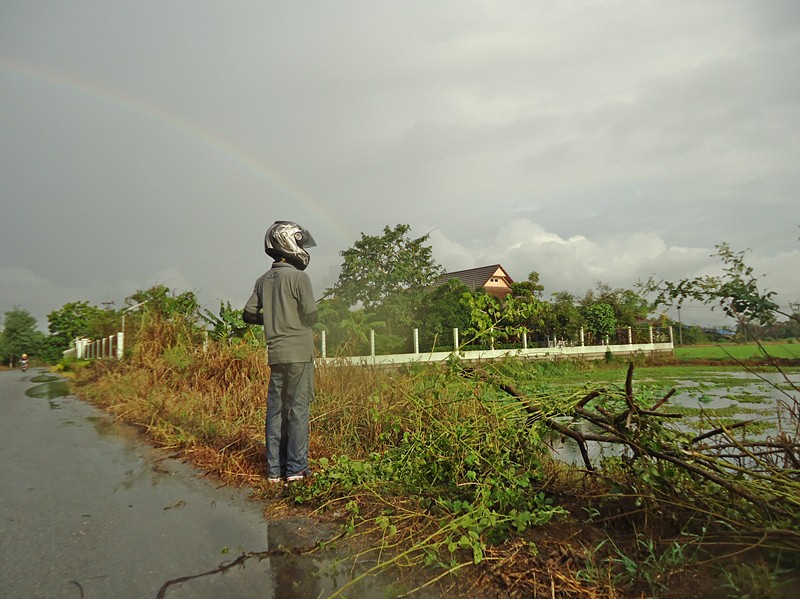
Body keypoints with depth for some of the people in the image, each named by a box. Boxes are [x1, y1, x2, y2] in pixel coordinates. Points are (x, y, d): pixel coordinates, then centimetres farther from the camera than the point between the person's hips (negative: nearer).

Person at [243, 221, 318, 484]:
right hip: (299, 352, -6)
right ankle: (296, 469, 4)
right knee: (298, 408, 0)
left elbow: (249, 314, 9)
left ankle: (275, 469, 16)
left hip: (275, 353, 6)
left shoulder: (263, 280, 9)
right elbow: (311, 316, -11)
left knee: (275, 409, 10)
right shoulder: (299, 277, -10)